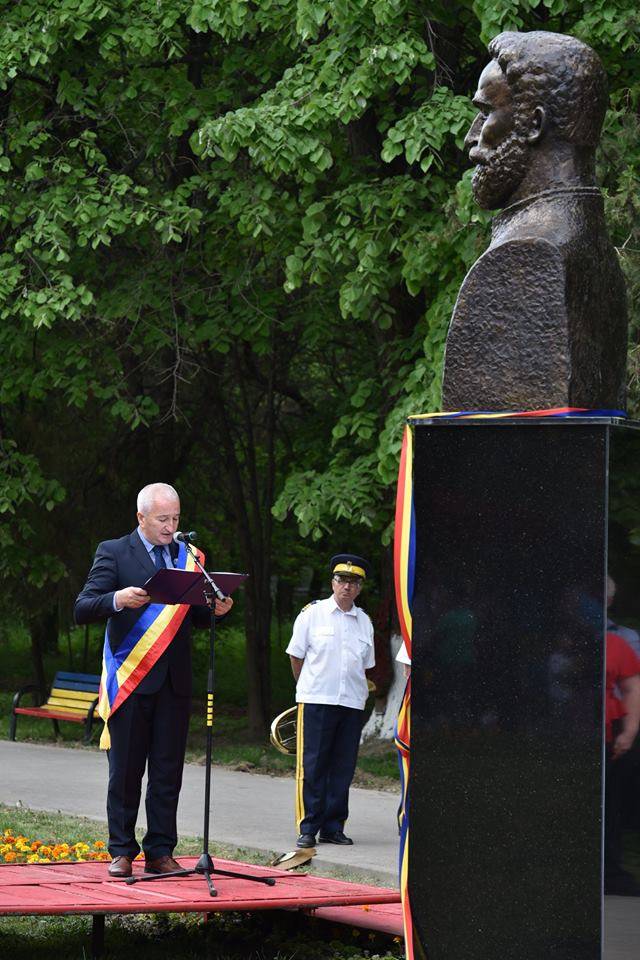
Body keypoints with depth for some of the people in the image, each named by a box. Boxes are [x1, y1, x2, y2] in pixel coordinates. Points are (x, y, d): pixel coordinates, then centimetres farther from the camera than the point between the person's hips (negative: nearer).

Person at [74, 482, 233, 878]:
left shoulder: (188, 557, 14)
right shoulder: (114, 553, 1)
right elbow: (82, 609, -6)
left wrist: (214, 610, -3)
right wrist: (117, 600, -25)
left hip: (174, 681, 4)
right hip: (130, 678, -4)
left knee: (168, 771, 4)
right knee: (126, 770, 1)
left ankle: (160, 852, 9)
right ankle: (122, 852, 8)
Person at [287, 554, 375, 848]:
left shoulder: (364, 622, 12)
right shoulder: (312, 614, 2)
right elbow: (296, 656, 8)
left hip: (352, 703, 4)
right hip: (316, 702, -4)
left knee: (343, 768, 3)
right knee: (312, 766, -5)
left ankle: (332, 827, 10)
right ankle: (308, 828, -1)